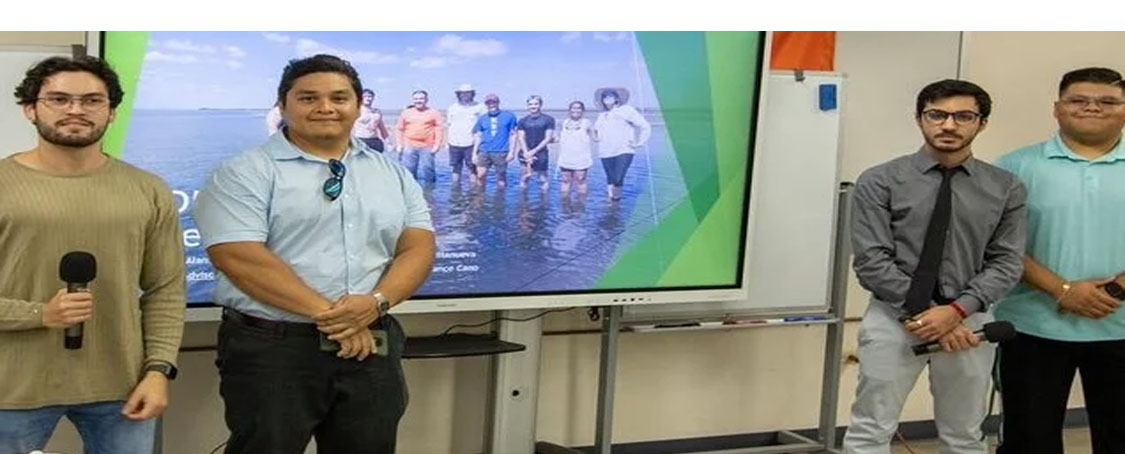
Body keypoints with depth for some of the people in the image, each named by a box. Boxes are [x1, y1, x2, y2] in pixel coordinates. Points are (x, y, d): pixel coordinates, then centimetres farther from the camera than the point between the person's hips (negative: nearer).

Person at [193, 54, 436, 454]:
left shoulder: (393, 174, 12)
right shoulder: (245, 173, -4)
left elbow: (418, 248, 5)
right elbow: (240, 257, -15)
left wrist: (376, 302, -16)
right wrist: (326, 312, -18)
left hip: (373, 345, 5)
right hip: (272, 349, -4)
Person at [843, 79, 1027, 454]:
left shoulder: (1006, 188, 2)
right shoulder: (880, 182, -5)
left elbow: (1006, 263, -1)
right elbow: (872, 262, -9)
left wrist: (957, 310, -16)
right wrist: (921, 312, -16)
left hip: (969, 320, 3)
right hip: (894, 317, -2)